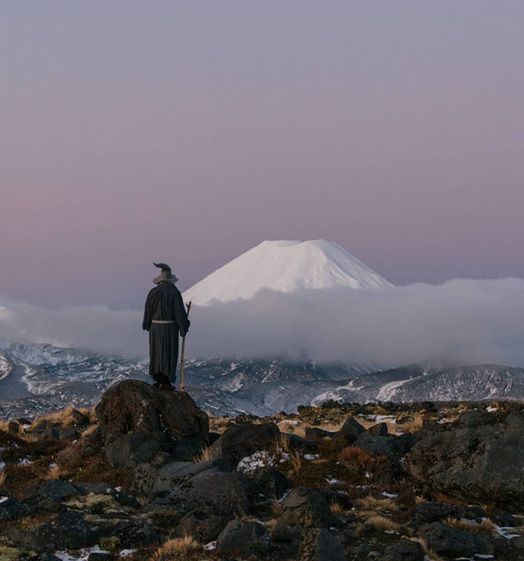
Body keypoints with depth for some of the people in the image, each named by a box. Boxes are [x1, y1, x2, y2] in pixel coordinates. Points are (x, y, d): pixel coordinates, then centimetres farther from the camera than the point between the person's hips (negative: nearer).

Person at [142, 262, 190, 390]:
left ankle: (158, 379, 17)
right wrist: (184, 327, -2)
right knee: (169, 353, 3)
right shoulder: (174, 292, -14)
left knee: (156, 352, 13)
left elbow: (148, 310, 3)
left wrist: (146, 325, 17)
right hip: (170, 327, -3)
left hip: (155, 327, 3)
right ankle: (165, 382, 2)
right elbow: (179, 311, -13)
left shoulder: (153, 292, -4)